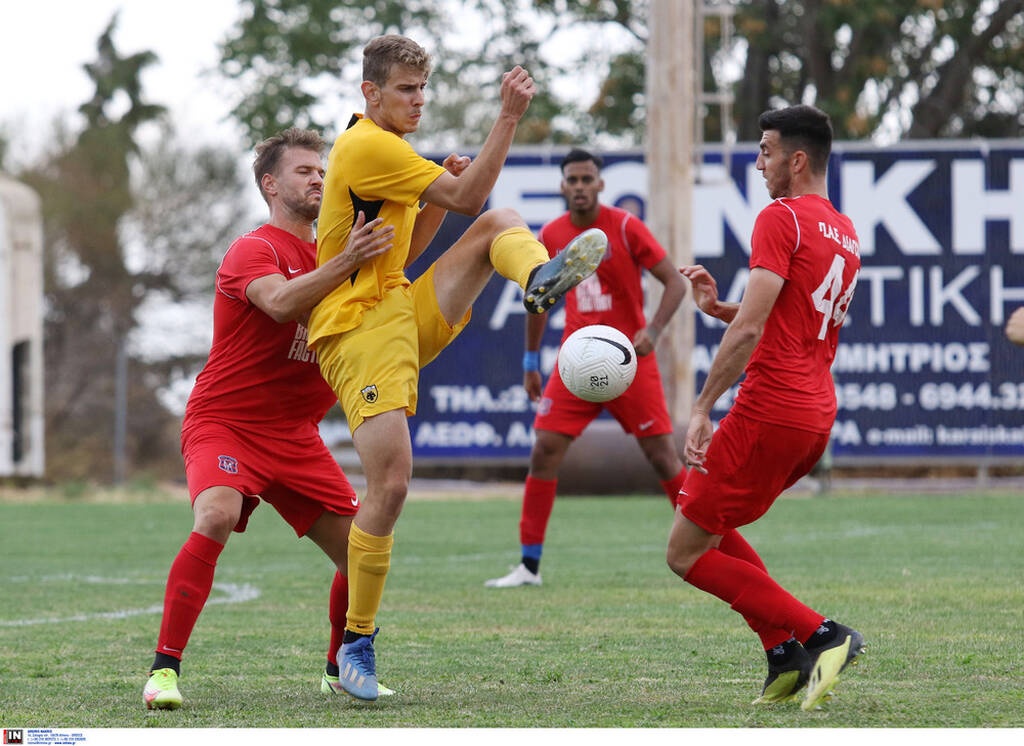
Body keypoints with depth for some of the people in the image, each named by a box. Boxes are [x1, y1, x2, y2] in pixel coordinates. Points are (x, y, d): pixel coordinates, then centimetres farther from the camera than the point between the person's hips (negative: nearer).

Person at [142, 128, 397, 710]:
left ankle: (340, 671, 23)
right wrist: (347, 263, -45)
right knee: (216, 517, -33)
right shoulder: (255, 251, -12)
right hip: (224, 423, -7)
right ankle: (165, 668, -30)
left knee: (359, 548, 0)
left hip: (295, 435, 7)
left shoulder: (332, 255, 15)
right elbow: (281, 303, -33)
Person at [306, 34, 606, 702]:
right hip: (357, 330, -9)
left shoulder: (384, 151, 20)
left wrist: (443, 191, 8)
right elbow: (467, 197, -16)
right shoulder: (367, 147, -12)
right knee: (391, 482, -16)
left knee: (501, 225, -6)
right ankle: (358, 642, -4)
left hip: (404, 312, 9)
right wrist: (510, 115, -19)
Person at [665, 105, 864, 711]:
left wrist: (703, 407, -16)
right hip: (818, 416, 9)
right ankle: (787, 658, 11)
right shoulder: (846, 233, 16)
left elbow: (751, 330, -19)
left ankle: (822, 634, -11)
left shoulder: (781, 219, -11)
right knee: (707, 521, 24)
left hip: (771, 410, -9)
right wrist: (719, 306, 13)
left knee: (687, 554, -1)